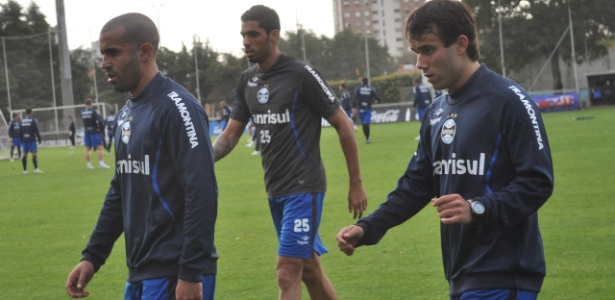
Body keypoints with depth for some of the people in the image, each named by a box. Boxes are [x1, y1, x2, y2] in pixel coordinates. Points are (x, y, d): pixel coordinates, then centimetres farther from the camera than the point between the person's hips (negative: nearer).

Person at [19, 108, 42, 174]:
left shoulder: (21, 121, 9)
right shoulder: (33, 120, -6)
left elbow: (20, 132, 11)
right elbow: (36, 131, -8)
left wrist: (21, 141, 17)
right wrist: (39, 139, 0)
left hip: (24, 140, 5)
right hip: (32, 140, -5)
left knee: (24, 155, 6)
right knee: (34, 154, -6)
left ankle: (25, 170, 6)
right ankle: (36, 169, -15)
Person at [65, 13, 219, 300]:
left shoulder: (176, 107, -13)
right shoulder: (127, 113, 15)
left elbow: (202, 194, -19)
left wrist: (191, 274, -22)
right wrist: (92, 256, 17)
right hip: (140, 275, 9)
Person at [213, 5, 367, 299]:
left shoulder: (301, 75, -12)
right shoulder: (247, 81, 7)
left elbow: (343, 125, -8)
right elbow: (231, 134, 9)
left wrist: (356, 184, -7)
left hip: (303, 188, -7)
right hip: (275, 191, 7)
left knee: (287, 275, -11)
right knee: (309, 269, 16)